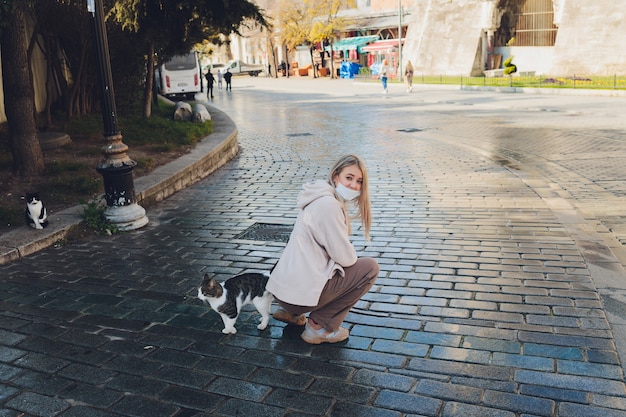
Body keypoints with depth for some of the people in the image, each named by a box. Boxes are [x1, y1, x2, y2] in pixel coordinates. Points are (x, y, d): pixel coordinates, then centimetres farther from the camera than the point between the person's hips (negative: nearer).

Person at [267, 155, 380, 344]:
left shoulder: (325, 199, 13)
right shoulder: (328, 205, -17)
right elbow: (345, 257, -14)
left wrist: (349, 257, 4)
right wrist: (353, 257, 6)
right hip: (299, 292, -10)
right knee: (370, 267, -1)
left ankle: (289, 311, 19)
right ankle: (319, 326, 2)